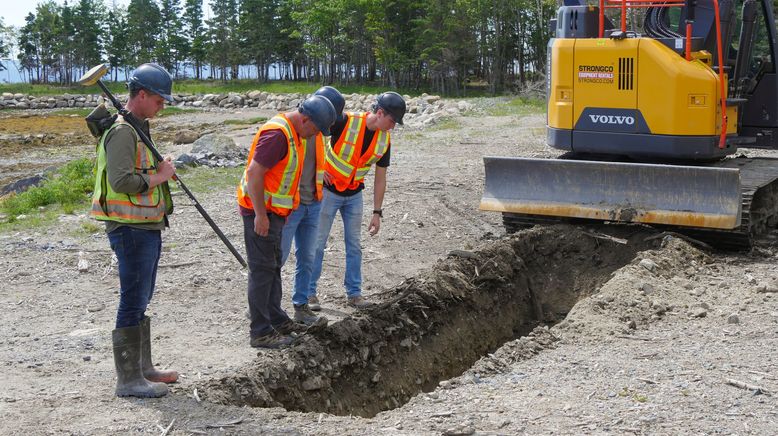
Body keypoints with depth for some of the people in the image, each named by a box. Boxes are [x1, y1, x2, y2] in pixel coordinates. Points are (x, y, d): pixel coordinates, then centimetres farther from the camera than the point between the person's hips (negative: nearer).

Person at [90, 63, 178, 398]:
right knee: (133, 302, -6)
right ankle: (128, 380, 0)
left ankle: (143, 368, 28)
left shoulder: (137, 129, 18)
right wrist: (160, 176, -16)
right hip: (132, 229, -11)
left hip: (147, 228, 11)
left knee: (141, 300, 17)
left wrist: (162, 169, 11)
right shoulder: (123, 132, -16)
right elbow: (122, 181, -27)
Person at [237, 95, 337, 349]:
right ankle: (260, 333, 0)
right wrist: (260, 215, -25)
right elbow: (253, 173, -26)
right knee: (262, 269, -5)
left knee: (273, 266, 18)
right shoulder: (277, 134, -22)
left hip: (272, 211, 10)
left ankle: (277, 321, 29)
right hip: (260, 211, -10)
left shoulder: (293, 133, 10)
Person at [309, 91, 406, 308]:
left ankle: (354, 292, 18)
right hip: (329, 190, -5)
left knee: (354, 244, 8)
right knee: (318, 243, 2)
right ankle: (309, 292, 12)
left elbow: (380, 179, 1)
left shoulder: (384, 141, -6)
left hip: (354, 194, 5)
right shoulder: (345, 122, -23)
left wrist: (377, 213, 0)